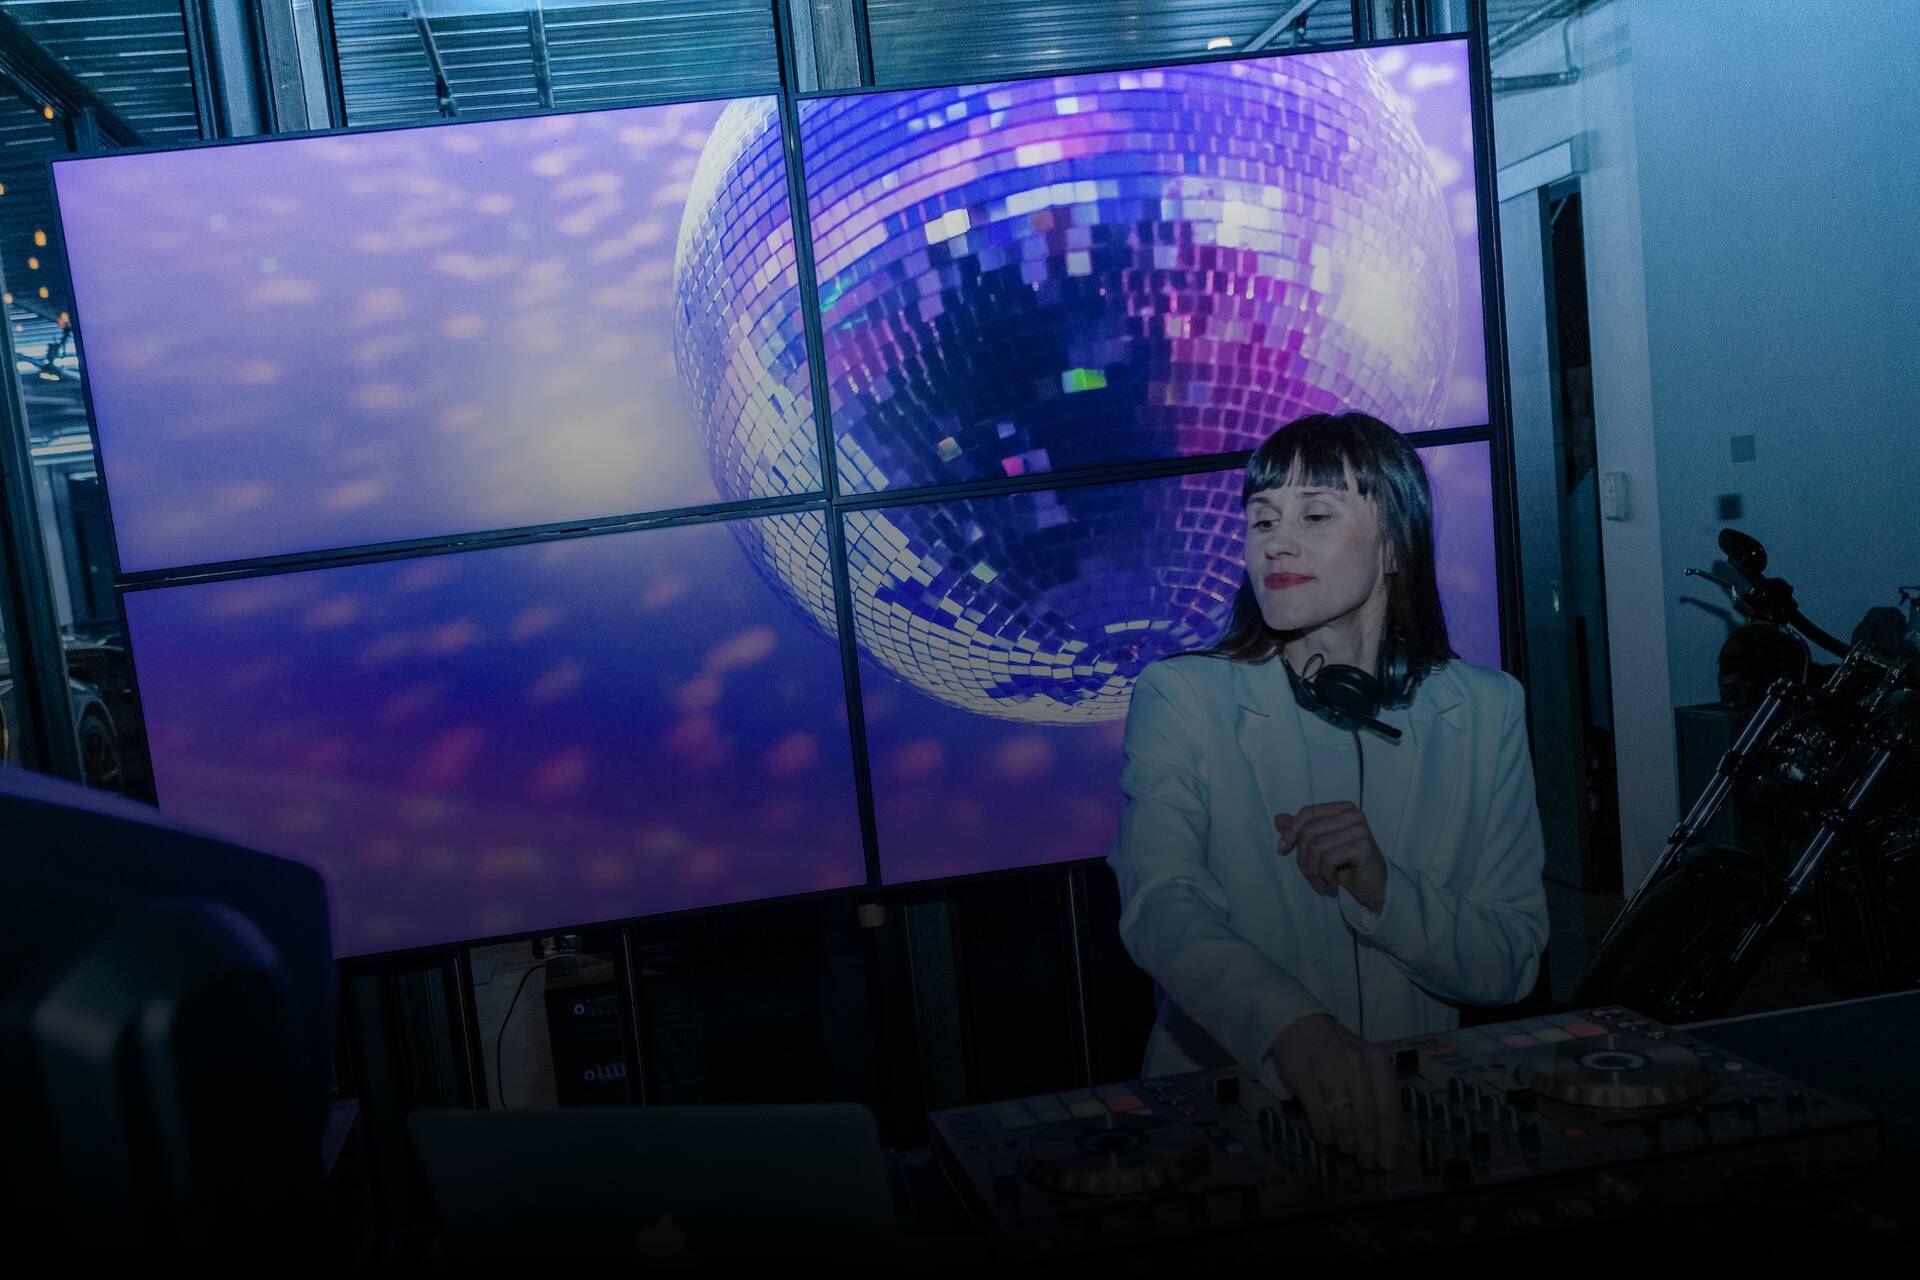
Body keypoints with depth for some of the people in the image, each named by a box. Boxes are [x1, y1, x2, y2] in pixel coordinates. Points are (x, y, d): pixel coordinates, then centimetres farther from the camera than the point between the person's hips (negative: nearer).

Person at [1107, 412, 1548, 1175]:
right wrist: (1296, 1031, -37)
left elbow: (1511, 968, 4)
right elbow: (1160, 906, -19)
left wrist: (1382, 890, -15)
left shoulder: (1486, 710, 4)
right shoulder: (1180, 698, -3)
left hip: (1415, 1110, 0)